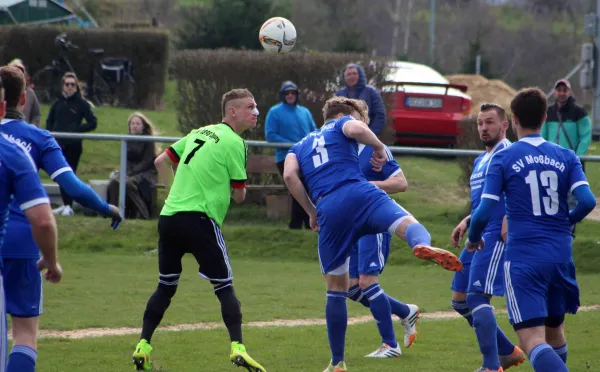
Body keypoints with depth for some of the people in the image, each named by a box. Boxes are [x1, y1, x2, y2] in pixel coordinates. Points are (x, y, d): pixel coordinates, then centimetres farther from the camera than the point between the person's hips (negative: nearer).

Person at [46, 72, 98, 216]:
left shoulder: (82, 104, -2)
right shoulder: (58, 103, 10)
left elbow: (93, 123, -3)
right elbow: (49, 122, 19)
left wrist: (76, 130, -13)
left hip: (73, 145, -4)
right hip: (58, 144, 4)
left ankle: (69, 206, -2)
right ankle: (65, 204, 15)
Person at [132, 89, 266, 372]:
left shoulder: (199, 132, 18)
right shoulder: (234, 143, -4)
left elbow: (161, 161, 21)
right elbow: (239, 196, -1)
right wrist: (226, 190, 20)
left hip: (169, 217, 7)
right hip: (200, 218, -7)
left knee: (165, 287, 16)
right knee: (224, 287, -1)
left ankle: (143, 346, 12)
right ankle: (237, 347, -13)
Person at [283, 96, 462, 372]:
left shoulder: (301, 145, 32)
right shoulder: (341, 126, 22)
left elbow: (289, 175, 12)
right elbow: (356, 129, -4)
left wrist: (311, 212, 17)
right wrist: (379, 147, 12)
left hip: (329, 211, 4)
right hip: (358, 194, -3)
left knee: (336, 289, 14)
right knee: (407, 224, -23)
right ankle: (422, 246, -63)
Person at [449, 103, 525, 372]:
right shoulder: (480, 162, 22)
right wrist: (466, 223, 18)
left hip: (495, 237, -10)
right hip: (477, 237, 10)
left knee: (477, 297, -17)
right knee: (459, 300, 12)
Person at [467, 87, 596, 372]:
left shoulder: (503, 159, -4)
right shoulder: (565, 157, 4)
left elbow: (485, 211, -9)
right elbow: (587, 201, -6)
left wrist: (474, 238, 12)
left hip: (523, 259, -4)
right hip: (561, 256, 4)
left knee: (532, 340, -11)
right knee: (554, 330, 23)